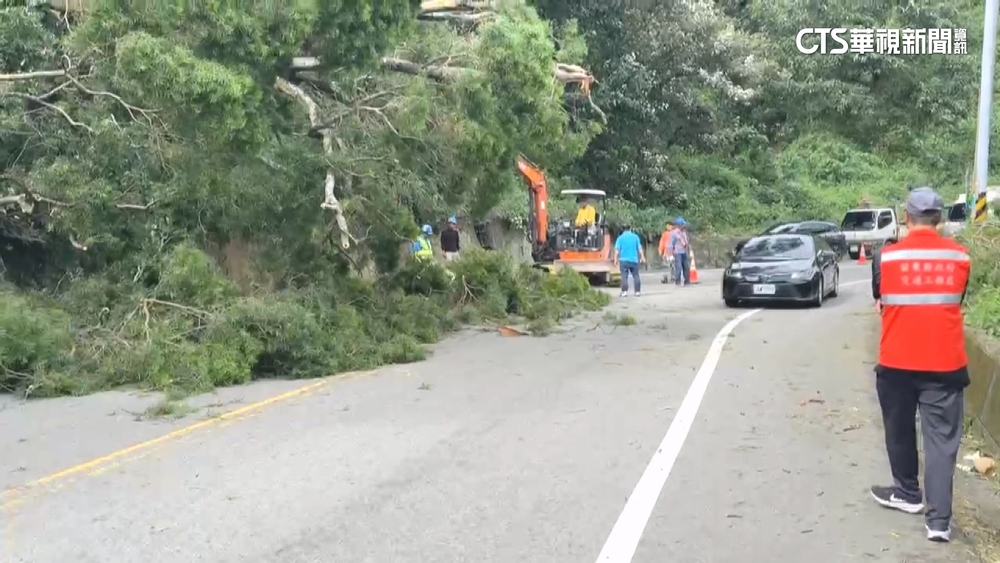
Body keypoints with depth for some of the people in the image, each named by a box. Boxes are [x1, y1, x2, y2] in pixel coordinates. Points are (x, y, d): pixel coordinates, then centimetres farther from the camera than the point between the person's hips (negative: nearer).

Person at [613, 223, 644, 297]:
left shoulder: (620, 237, 2)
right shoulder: (635, 237, 7)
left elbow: (617, 249, -5)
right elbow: (640, 248, 6)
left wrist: (616, 259, -3)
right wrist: (642, 257, 10)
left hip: (624, 260, -1)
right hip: (634, 260, 2)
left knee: (624, 276, -2)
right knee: (636, 276, 8)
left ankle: (624, 291, -9)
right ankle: (637, 291, 6)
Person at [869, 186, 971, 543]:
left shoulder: (886, 257, -6)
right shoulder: (959, 256, -1)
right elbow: (957, 300, 14)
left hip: (896, 362, -1)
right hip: (945, 363, 1)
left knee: (900, 431, 18)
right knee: (941, 439, 3)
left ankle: (907, 493, 34)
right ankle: (938, 519, -1)